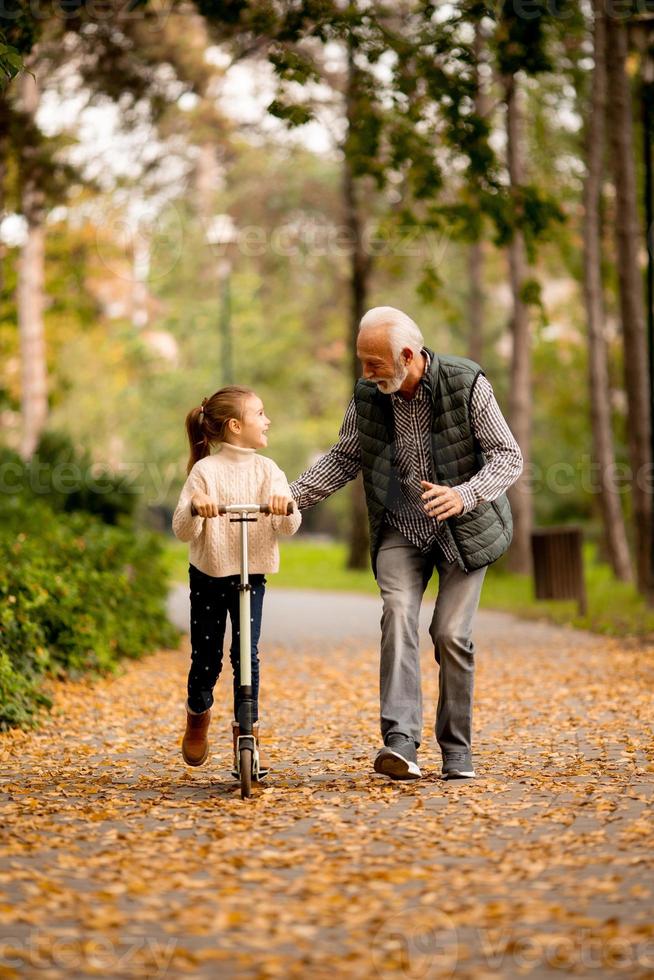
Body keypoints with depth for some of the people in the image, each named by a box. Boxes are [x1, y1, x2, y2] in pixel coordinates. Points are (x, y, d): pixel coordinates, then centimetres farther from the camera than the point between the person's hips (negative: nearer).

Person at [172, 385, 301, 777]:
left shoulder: (268, 470, -1)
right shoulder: (205, 471, -9)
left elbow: (289, 528, -9)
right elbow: (183, 531, -13)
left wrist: (285, 507, -30)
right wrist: (194, 508, -33)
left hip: (252, 575, 2)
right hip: (209, 574, -2)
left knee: (247, 654, -8)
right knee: (207, 659, 5)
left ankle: (246, 734, 3)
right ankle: (198, 716, 34)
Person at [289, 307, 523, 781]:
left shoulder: (467, 384, -16)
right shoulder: (368, 395, -5)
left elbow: (508, 456, -15)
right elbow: (344, 458, 9)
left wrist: (463, 495, -32)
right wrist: (291, 498, -4)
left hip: (464, 527, -2)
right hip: (401, 528, 2)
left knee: (451, 633, -9)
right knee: (398, 613, -20)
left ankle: (457, 750, 8)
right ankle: (400, 742, -29)